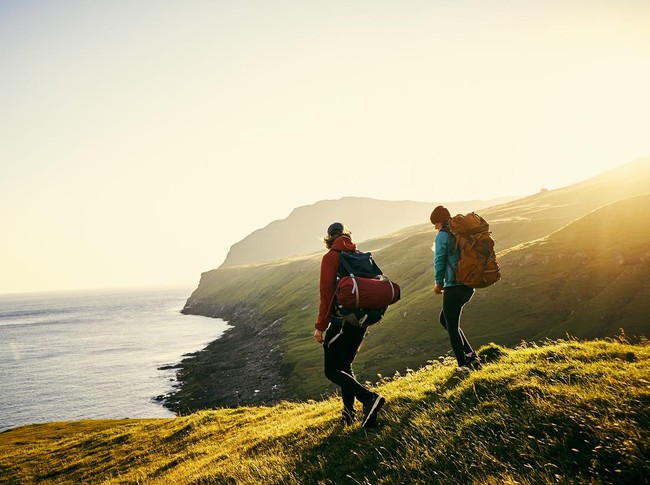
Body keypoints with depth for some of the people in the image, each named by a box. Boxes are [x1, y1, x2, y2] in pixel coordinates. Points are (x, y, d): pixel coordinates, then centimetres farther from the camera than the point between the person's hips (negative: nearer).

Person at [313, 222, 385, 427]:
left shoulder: (330, 257, -7)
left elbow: (326, 293, -13)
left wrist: (320, 326, -9)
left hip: (341, 320, -7)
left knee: (332, 371, 0)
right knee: (345, 366, 19)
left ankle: (369, 398, -17)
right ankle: (348, 412, 16)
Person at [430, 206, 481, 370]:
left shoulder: (443, 235, -10)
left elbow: (439, 260, -11)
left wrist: (439, 282, 4)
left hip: (454, 287, -8)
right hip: (469, 286, 8)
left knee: (452, 327, 4)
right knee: (445, 319, 21)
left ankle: (463, 365, 7)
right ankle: (470, 355, 17)